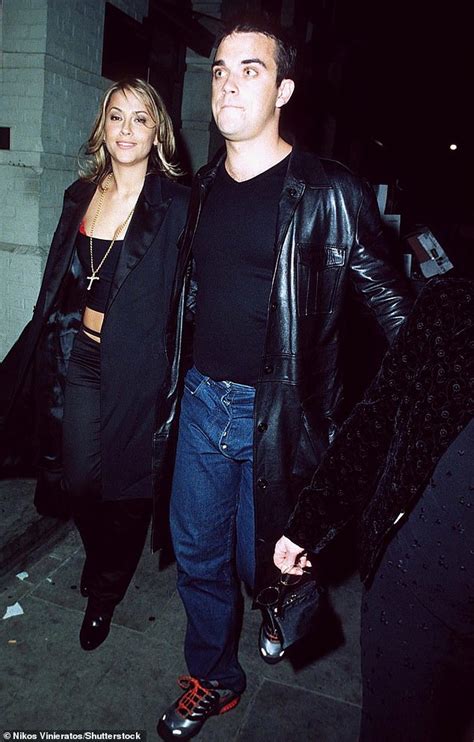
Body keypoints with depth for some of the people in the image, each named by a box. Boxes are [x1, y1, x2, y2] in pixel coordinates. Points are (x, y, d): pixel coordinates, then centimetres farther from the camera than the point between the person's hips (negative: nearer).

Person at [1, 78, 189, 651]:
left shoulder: (176, 205, -9)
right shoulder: (81, 195, 8)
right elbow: (58, 282, 14)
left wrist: (173, 377, -13)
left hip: (138, 362, -4)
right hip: (80, 353, 5)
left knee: (126, 482, 8)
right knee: (77, 478, 10)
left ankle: (106, 591, 35)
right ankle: (103, 559, 42)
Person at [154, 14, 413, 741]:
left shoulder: (327, 194, -12)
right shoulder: (204, 188, 7)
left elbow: (393, 305, -10)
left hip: (277, 412, -5)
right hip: (203, 399, 6)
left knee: (261, 560, 12)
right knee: (197, 553, 15)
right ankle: (214, 680, 40)